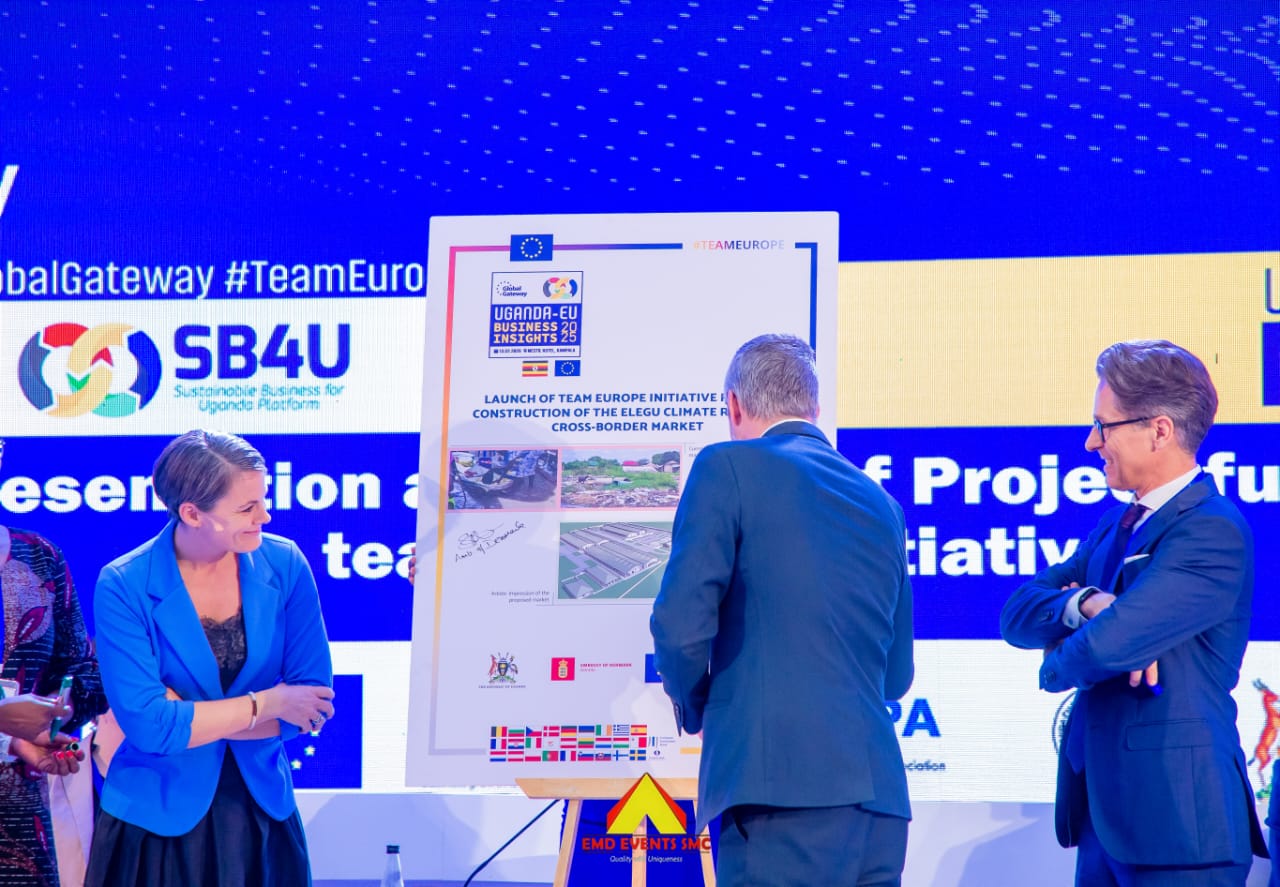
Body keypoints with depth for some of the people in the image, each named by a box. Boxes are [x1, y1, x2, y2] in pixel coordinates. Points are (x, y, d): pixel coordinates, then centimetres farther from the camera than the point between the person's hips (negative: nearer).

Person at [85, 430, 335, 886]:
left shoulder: (284, 565, -7)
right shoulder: (123, 587, -15)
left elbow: (314, 704, -8)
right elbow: (148, 725, -21)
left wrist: (192, 719, -17)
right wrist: (265, 704, -15)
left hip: (261, 810, 3)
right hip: (159, 820, -3)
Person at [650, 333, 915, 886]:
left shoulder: (729, 468, 0)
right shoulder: (882, 505, 17)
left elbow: (682, 627, -9)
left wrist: (694, 706, 10)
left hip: (781, 784, -6)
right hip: (881, 796, 6)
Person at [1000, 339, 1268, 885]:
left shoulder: (1213, 532, -15)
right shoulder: (1116, 527, 15)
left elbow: (1106, 643, -24)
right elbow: (1017, 614, 8)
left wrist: (1057, 664, -1)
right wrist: (1084, 604, -13)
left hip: (1174, 818, -8)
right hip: (1103, 814, 8)